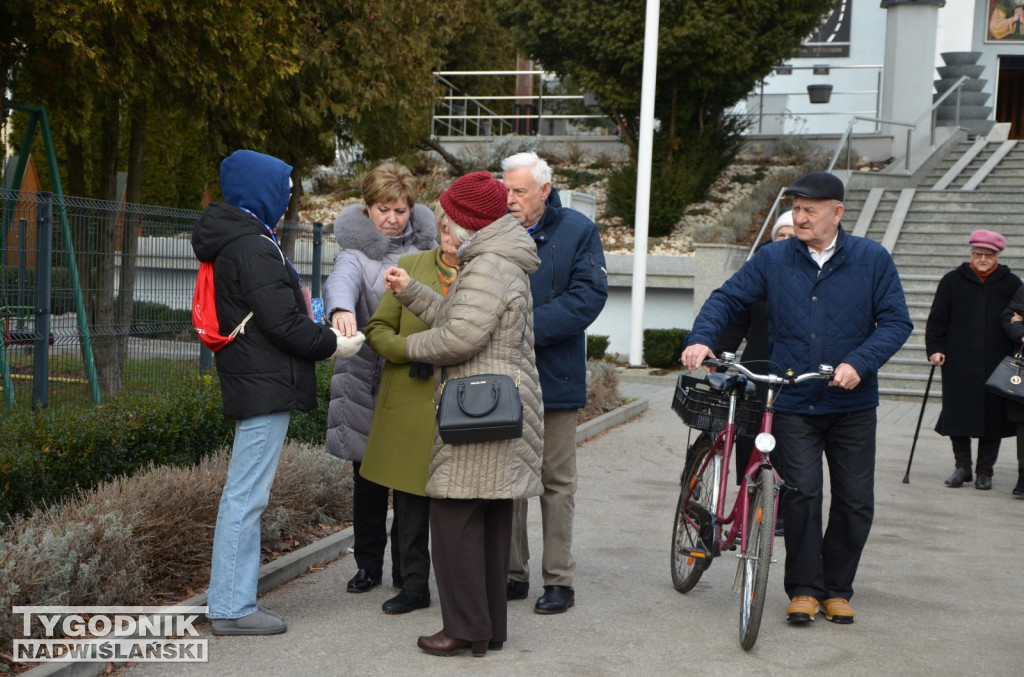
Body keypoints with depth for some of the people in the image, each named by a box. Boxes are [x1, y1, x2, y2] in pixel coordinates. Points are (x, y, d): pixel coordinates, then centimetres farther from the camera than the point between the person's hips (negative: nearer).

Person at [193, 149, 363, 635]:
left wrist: (300, 307, 16)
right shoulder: (254, 249, -16)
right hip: (265, 385, -11)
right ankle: (231, 608, 0)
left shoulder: (233, 243, 17)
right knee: (246, 495, -6)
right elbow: (283, 325, -18)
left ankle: (229, 600, 22)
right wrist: (332, 344, -5)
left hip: (251, 382, 11)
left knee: (244, 494, 14)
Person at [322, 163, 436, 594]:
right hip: (367, 378, -1)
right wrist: (341, 309, -47)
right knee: (368, 477, 7)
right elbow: (342, 280, -25)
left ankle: (407, 567, 17)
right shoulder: (356, 251, -2)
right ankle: (368, 565, 22)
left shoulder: (426, 248, 8)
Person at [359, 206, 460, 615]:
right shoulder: (410, 267, 9)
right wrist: (412, 349, -10)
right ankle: (414, 586, 18)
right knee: (410, 500, 7)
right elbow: (377, 329, 8)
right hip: (410, 402, 2)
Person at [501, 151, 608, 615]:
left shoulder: (577, 231, -2)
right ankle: (513, 573, 22)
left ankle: (559, 579, 14)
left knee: (557, 481, 5)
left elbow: (588, 295, -11)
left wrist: (529, 328, -19)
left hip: (554, 376, -3)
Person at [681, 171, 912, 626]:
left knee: (855, 501, 4)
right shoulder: (773, 259, 2)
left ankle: (836, 588, 23)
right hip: (794, 403, 0)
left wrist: (859, 363, -18)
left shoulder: (872, 259, 0)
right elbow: (727, 298, 5)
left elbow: (896, 321, -3)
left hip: (852, 403, 1)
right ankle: (804, 588, 8)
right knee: (802, 492, -9)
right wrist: (701, 338, -14)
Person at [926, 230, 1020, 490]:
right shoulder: (952, 281, 5)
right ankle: (961, 467, 16)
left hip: (997, 367, 0)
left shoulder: (1011, 283, 7)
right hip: (959, 365, 0)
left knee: (993, 417, 3)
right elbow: (937, 319, 6)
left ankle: (984, 471, 15)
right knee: (957, 417, 1)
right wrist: (935, 348, -6)